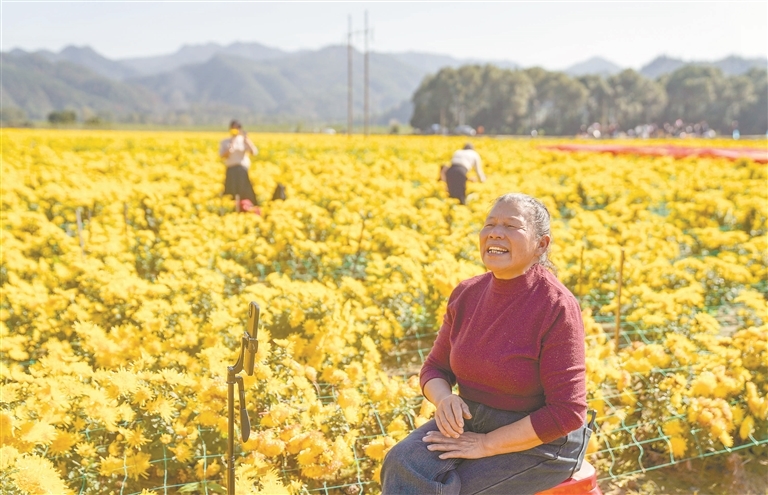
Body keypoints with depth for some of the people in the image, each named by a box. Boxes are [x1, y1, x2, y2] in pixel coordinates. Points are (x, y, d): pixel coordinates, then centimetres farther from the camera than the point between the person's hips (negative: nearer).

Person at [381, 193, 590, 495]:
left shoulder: (556, 307, -20)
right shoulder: (466, 294, -3)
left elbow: (567, 413, -20)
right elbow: (435, 368, 7)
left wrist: (487, 444, -21)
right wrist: (443, 398, -17)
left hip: (540, 441, -5)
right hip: (471, 422, 5)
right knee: (402, 464, -20)